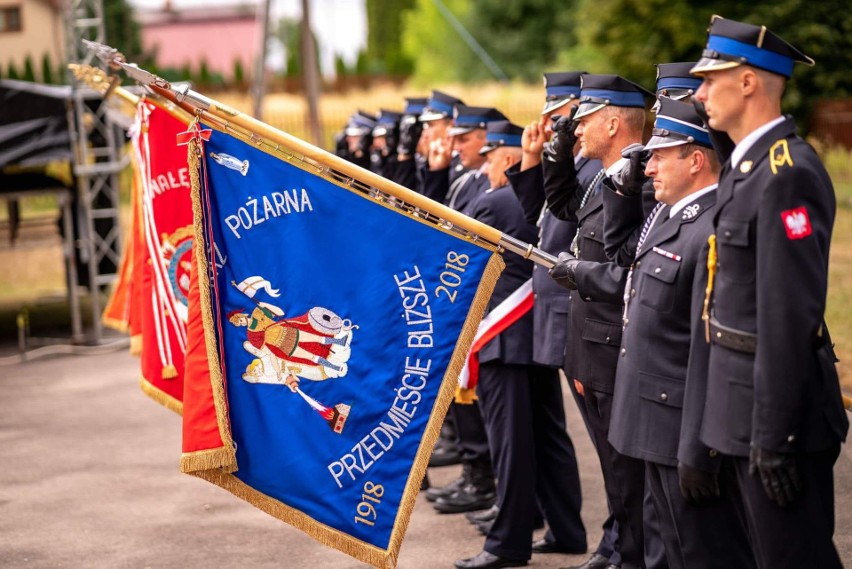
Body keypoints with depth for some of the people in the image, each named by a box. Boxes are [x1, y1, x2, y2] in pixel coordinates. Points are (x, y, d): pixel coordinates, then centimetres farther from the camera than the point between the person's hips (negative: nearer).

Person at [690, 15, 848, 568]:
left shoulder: (787, 174, -20)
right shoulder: (748, 164, 11)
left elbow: (790, 314, -23)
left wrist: (773, 435, -23)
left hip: (779, 401, -10)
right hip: (749, 396, 10)